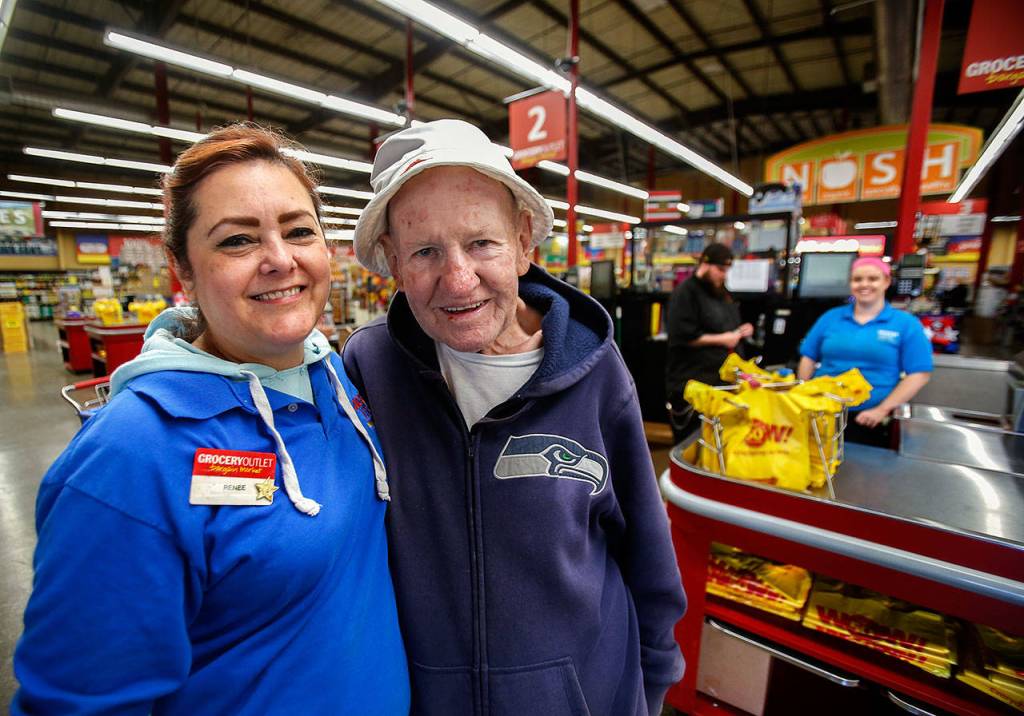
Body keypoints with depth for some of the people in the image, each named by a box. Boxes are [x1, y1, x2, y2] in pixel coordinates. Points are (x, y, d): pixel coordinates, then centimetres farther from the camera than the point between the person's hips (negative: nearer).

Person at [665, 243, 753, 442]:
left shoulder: (720, 293, 17)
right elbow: (683, 336, -18)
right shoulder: (686, 292, -9)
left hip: (719, 379, 8)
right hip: (690, 382, -8)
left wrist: (741, 331, 10)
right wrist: (721, 339, -14)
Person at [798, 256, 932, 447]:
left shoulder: (907, 324, 1)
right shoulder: (830, 317, 8)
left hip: (870, 420, -2)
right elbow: (808, 359, 8)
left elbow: (919, 373, -4)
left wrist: (882, 410, -12)